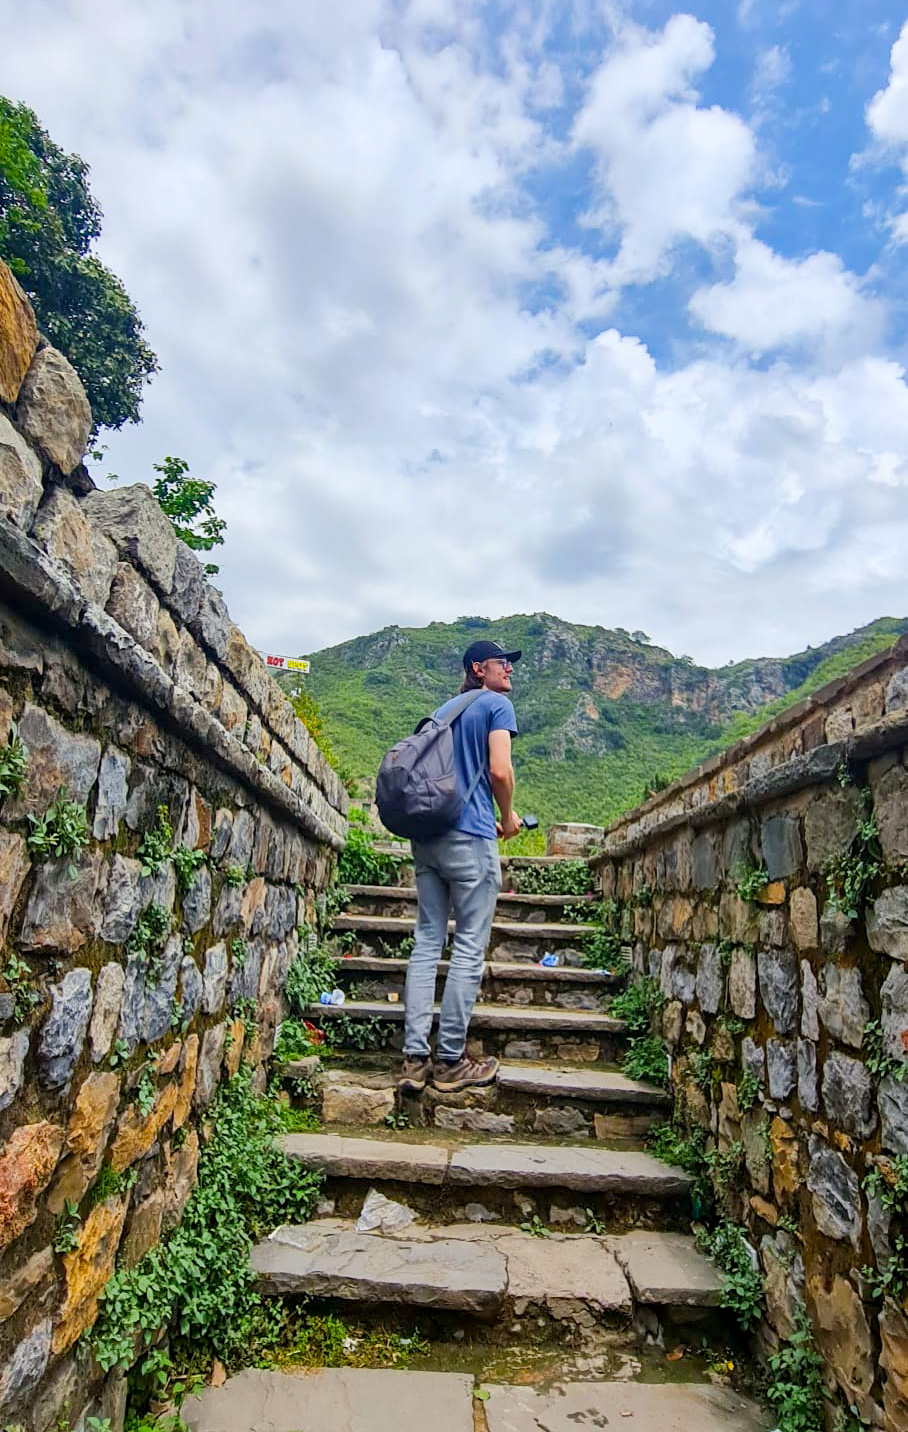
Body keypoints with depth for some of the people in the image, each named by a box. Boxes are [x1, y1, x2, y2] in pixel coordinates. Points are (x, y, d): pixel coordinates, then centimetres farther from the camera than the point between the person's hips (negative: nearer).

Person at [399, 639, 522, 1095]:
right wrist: (508, 817, 5)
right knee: (469, 949, 0)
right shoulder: (497, 704, 0)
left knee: (427, 942, 7)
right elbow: (499, 771, -12)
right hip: (470, 836, -7)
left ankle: (414, 1058, 6)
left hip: (426, 835, 7)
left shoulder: (442, 711, 22)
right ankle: (450, 1061, 5)